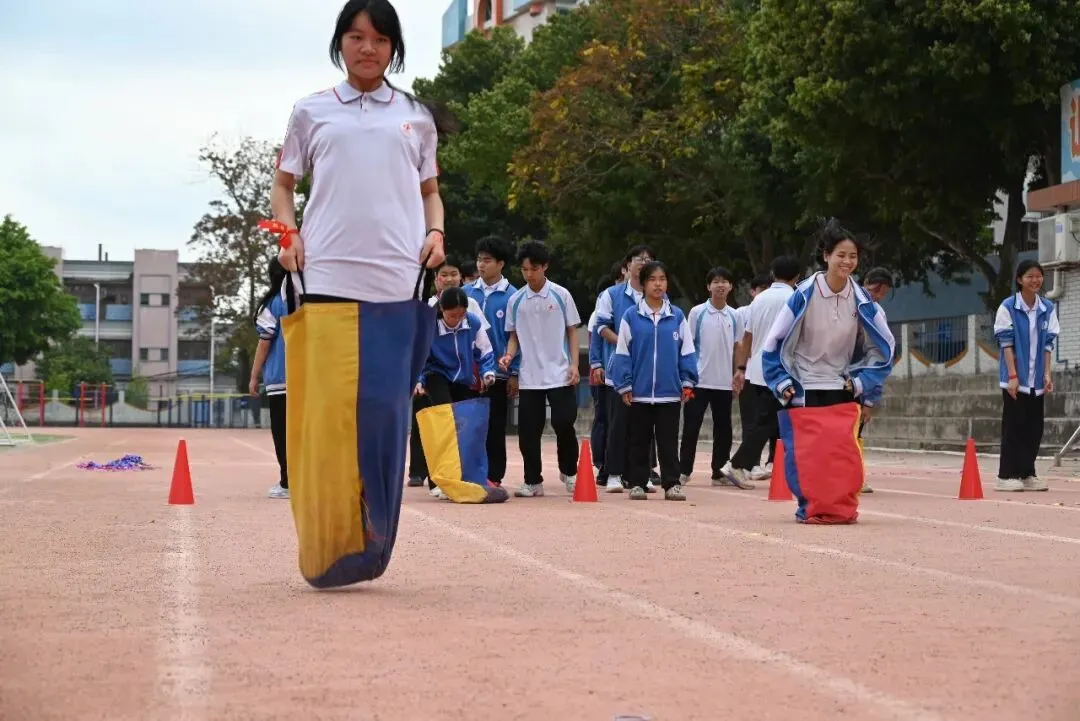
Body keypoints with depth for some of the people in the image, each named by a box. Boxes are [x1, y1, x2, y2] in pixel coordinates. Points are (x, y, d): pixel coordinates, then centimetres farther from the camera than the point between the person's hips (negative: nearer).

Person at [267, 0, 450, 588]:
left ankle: (367, 550, 8)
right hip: (327, 279, -1)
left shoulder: (417, 118, 16)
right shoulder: (312, 113, 13)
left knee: (384, 415, -1)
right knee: (327, 416, -7)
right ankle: (325, 551, 0)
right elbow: (284, 183, 17)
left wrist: (436, 231, 3)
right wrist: (289, 233, -1)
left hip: (399, 283, 1)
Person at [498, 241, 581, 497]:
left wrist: (574, 365, -6)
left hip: (559, 374, -2)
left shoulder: (560, 295, -1)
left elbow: (572, 331, 3)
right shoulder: (515, 301, 5)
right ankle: (533, 482, 12)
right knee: (529, 431, 2)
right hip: (528, 377, 2)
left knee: (564, 423, -6)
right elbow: (514, 335, 12)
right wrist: (509, 355, -8)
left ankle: (569, 472, 16)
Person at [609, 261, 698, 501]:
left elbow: (687, 351, 6)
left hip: (670, 392, 1)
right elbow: (622, 353, 0)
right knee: (639, 442, 9)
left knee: (668, 441, 5)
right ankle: (637, 483, 17)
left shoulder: (677, 316, 3)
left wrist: (687, 382, 1)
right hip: (639, 392, -1)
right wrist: (624, 385, -3)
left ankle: (671, 483, 11)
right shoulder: (631, 317, -2)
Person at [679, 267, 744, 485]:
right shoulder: (697, 312, -1)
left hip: (724, 382, 3)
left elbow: (736, 347, 14)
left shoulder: (734, 316, 7)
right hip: (699, 380, -3)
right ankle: (684, 471, 6)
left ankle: (720, 471, 16)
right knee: (691, 427, -1)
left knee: (723, 428, 7)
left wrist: (738, 373, 7)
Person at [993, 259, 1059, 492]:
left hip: (1037, 380, 4)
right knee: (1014, 426, -2)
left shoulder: (1048, 308, 6)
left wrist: (1048, 373, -1)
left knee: (1034, 427, 6)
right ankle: (1007, 475, 3)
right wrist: (1013, 375, -14)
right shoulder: (1008, 307, -6)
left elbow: (1049, 343, 7)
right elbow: (1006, 343, -8)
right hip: (1015, 378, -4)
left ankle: (1027, 473, 15)